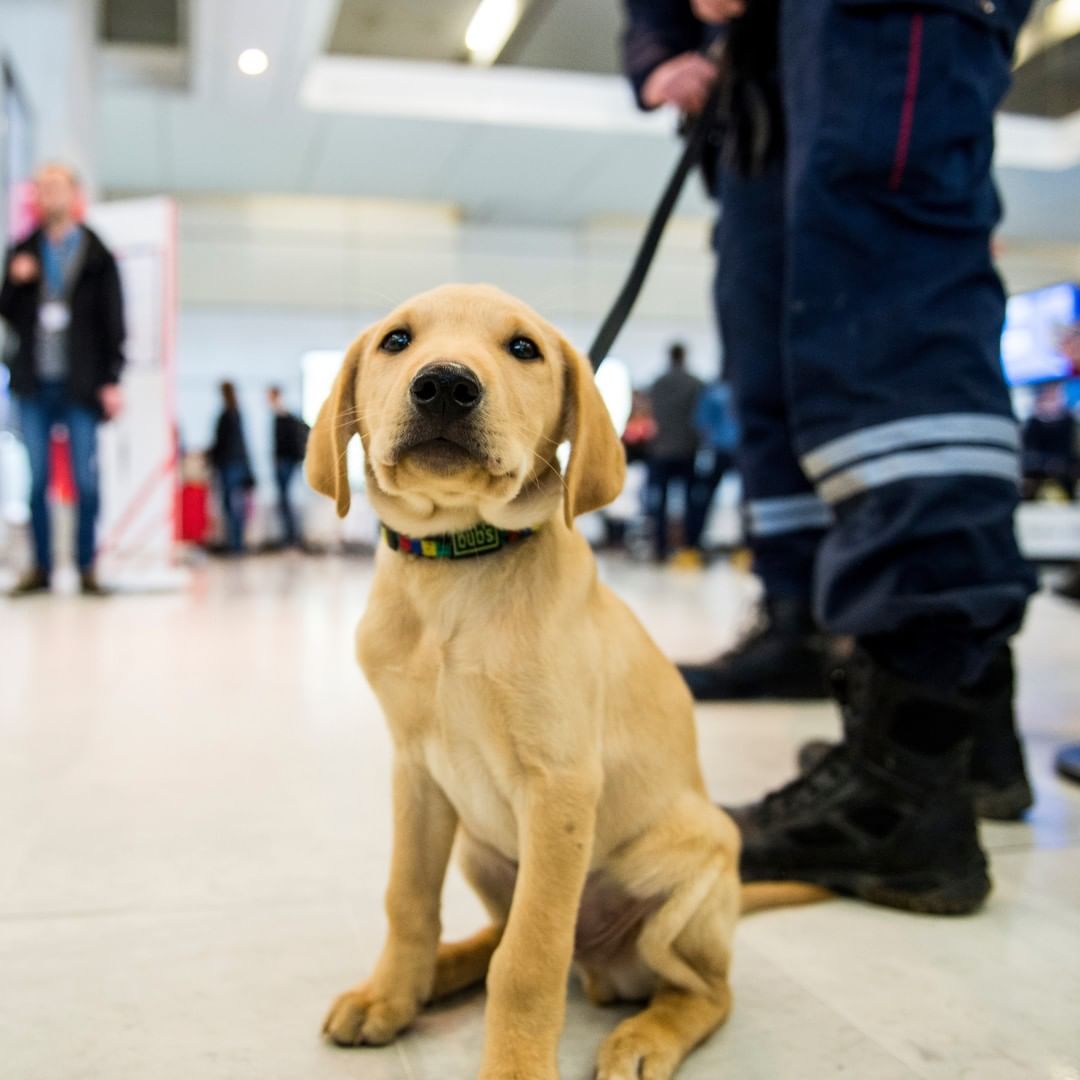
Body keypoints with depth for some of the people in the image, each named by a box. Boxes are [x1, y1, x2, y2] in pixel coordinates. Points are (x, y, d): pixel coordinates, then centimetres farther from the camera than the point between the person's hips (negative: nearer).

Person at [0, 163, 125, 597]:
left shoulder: (97, 257, 4)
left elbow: (113, 322, 1)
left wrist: (112, 380, -6)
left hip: (80, 385, -3)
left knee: (85, 479, -2)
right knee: (37, 479, 4)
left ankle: (86, 567, 5)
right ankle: (41, 566, 11)